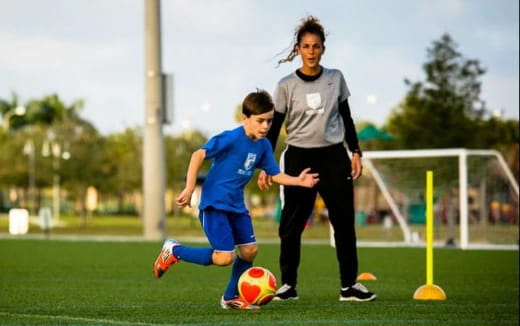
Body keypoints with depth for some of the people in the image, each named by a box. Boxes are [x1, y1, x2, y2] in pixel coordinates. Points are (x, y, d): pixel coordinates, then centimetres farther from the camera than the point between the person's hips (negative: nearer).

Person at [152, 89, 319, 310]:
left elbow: (275, 174, 12)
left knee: (249, 250, 6)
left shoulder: (263, 145, 4)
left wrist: (297, 181, -6)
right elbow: (198, 155, -21)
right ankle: (174, 251, 4)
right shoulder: (231, 138, -19)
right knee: (224, 257, -15)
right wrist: (189, 189, -24)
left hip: (236, 206, 8)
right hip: (214, 204, -8)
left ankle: (231, 298, 24)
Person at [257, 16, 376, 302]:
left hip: (334, 156, 2)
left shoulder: (335, 79, 5)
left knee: (344, 222, -1)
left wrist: (355, 152, 5)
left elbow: (346, 118, 12)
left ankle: (349, 285, 4)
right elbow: (274, 128, 0)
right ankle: (288, 285, 6)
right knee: (291, 224, -3)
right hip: (299, 158, -2)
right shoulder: (286, 86, -2)